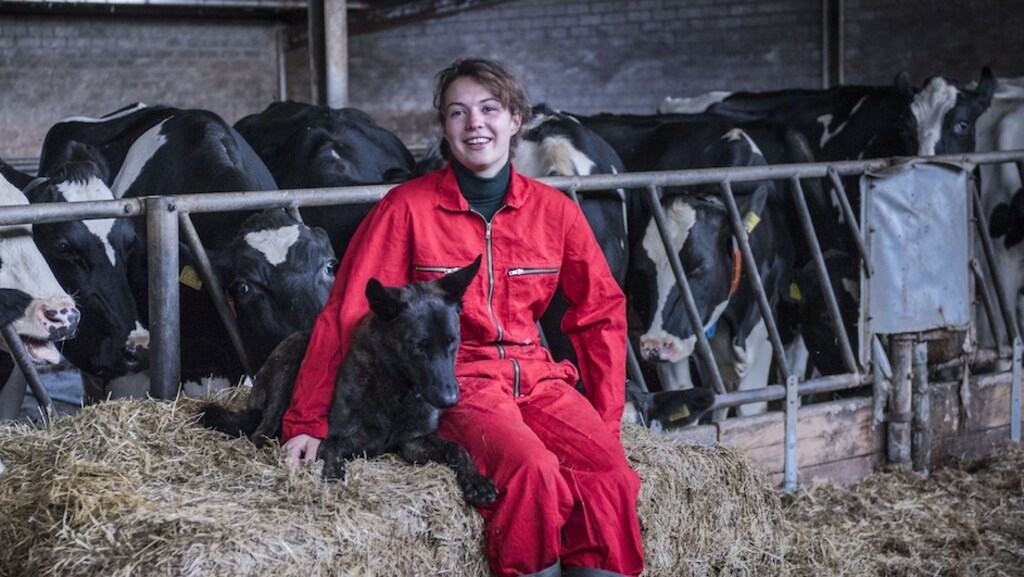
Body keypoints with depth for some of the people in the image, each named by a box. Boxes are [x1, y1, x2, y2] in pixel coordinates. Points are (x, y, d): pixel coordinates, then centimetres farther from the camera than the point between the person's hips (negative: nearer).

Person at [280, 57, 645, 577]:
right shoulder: (407, 208, -3)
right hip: (455, 379, -3)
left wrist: (606, 421, 8)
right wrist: (307, 422, -6)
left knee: (610, 474, -25)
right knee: (531, 467, -32)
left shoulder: (555, 211, 6)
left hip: (536, 374, 4)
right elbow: (346, 313, -3)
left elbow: (601, 312, 14)